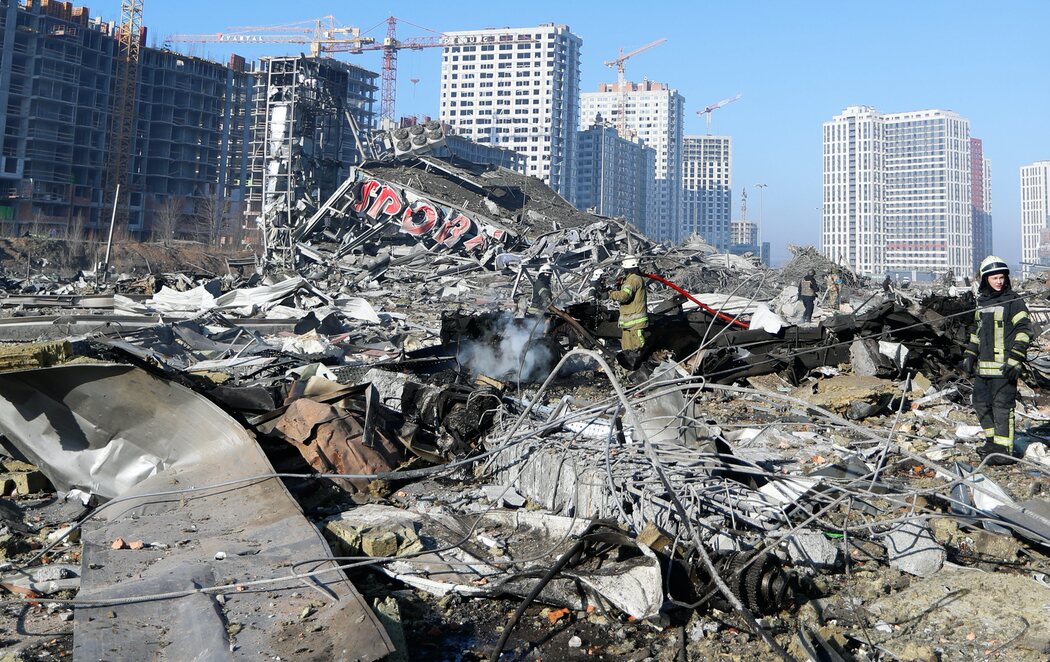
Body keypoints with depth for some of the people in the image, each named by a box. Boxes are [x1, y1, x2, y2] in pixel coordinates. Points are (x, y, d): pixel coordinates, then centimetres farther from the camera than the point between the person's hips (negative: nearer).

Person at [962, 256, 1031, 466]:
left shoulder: (1013, 301, -7)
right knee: (981, 402, 15)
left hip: (1004, 367, -7)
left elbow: (1024, 330, -11)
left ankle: (1004, 450, 2)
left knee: (1002, 407, -5)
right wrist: (969, 355, 18)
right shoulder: (982, 301, 14)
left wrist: (1015, 360, -18)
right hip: (983, 366, 8)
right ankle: (992, 441, 30)